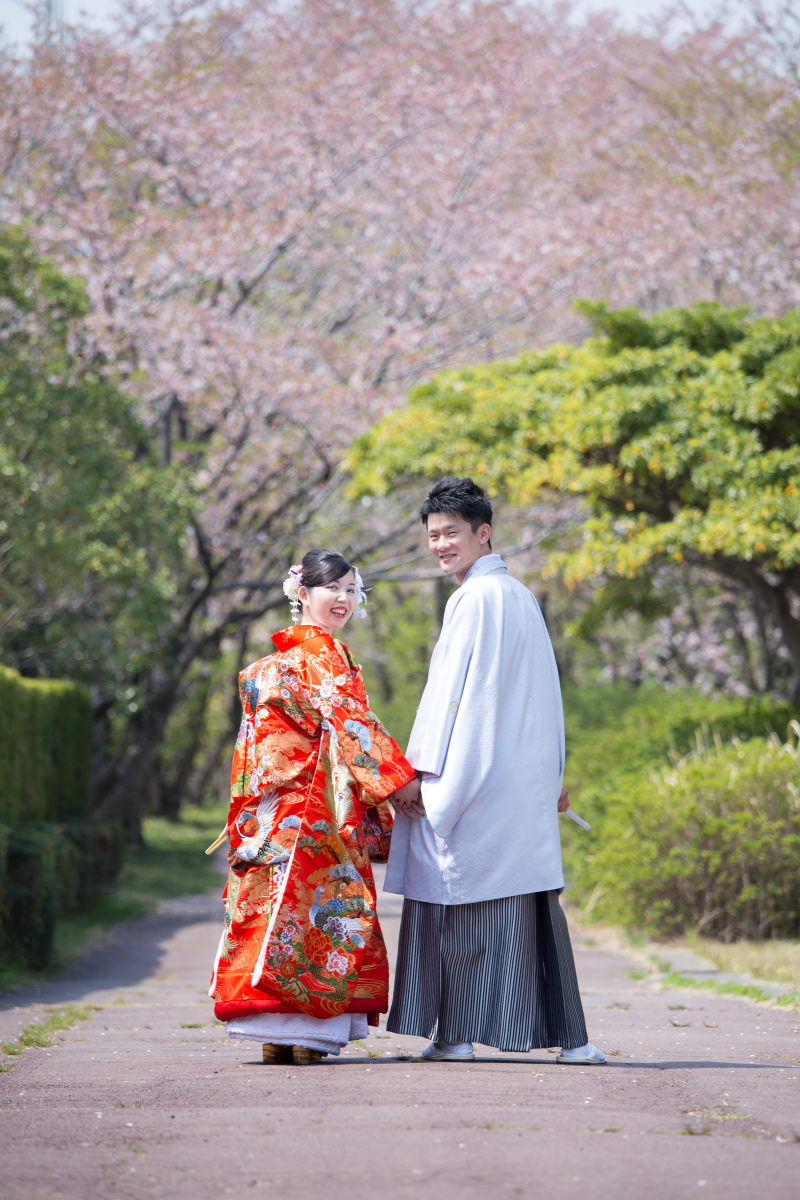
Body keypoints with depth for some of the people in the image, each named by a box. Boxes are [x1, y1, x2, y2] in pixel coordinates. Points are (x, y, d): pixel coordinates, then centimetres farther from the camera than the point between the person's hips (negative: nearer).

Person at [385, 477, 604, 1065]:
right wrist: (553, 774, 22)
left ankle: (456, 1034, 1)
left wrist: (422, 773, -14)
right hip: (526, 783, 9)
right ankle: (569, 1035, 4)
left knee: (462, 900, -2)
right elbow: (546, 693, 20)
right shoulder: (521, 596, 17)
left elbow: (455, 692, -15)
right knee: (529, 902, 7)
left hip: (476, 776, -8)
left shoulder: (476, 598, -10)